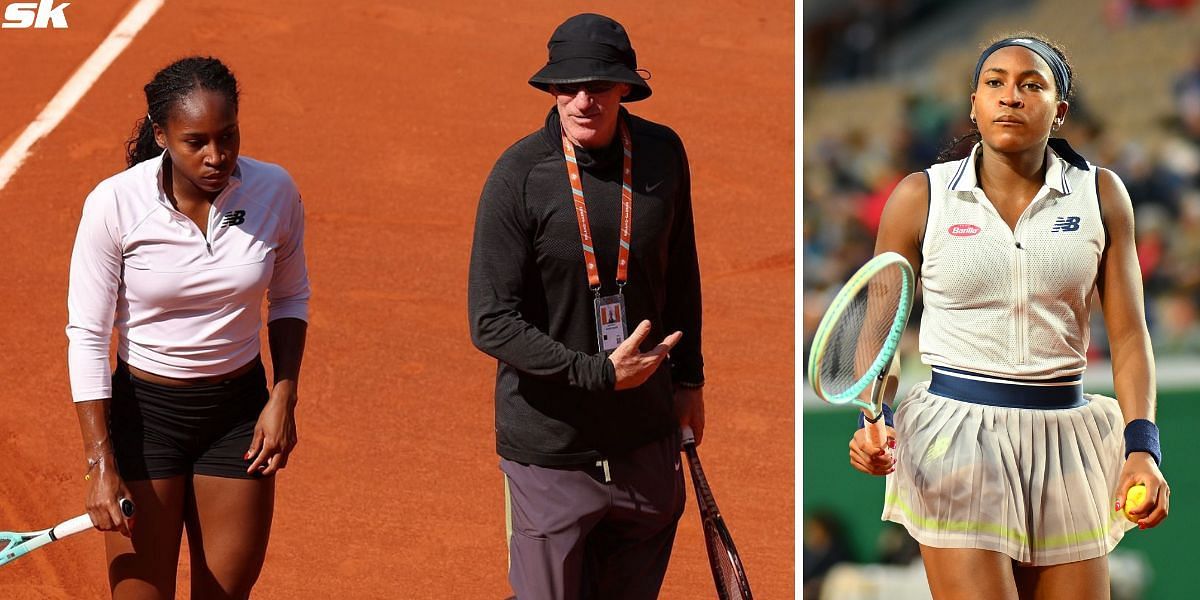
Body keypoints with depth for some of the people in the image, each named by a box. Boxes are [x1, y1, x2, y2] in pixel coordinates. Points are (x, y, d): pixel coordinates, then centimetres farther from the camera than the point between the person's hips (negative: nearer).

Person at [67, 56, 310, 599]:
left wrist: (283, 398, -1)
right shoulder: (114, 205, -18)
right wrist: (99, 465, -15)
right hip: (144, 410, -2)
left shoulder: (275, 192, -10)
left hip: (240, 412, 3)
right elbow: (87, 335, -12)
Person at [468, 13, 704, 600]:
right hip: (550, 446, -5)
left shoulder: (663, 155, -1)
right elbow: (491, 323, -18)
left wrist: (687, 377, 22)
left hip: (645, 439, 5)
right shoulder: (519, 176, -16)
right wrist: (600, 374, -22)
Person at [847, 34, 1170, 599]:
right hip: (956, 436, -2)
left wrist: (1142, 446, -10)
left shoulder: (1100, 195, 5)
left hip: (1067, 440, 2)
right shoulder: (921, 197, 2)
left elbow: (1128, 334, 3)